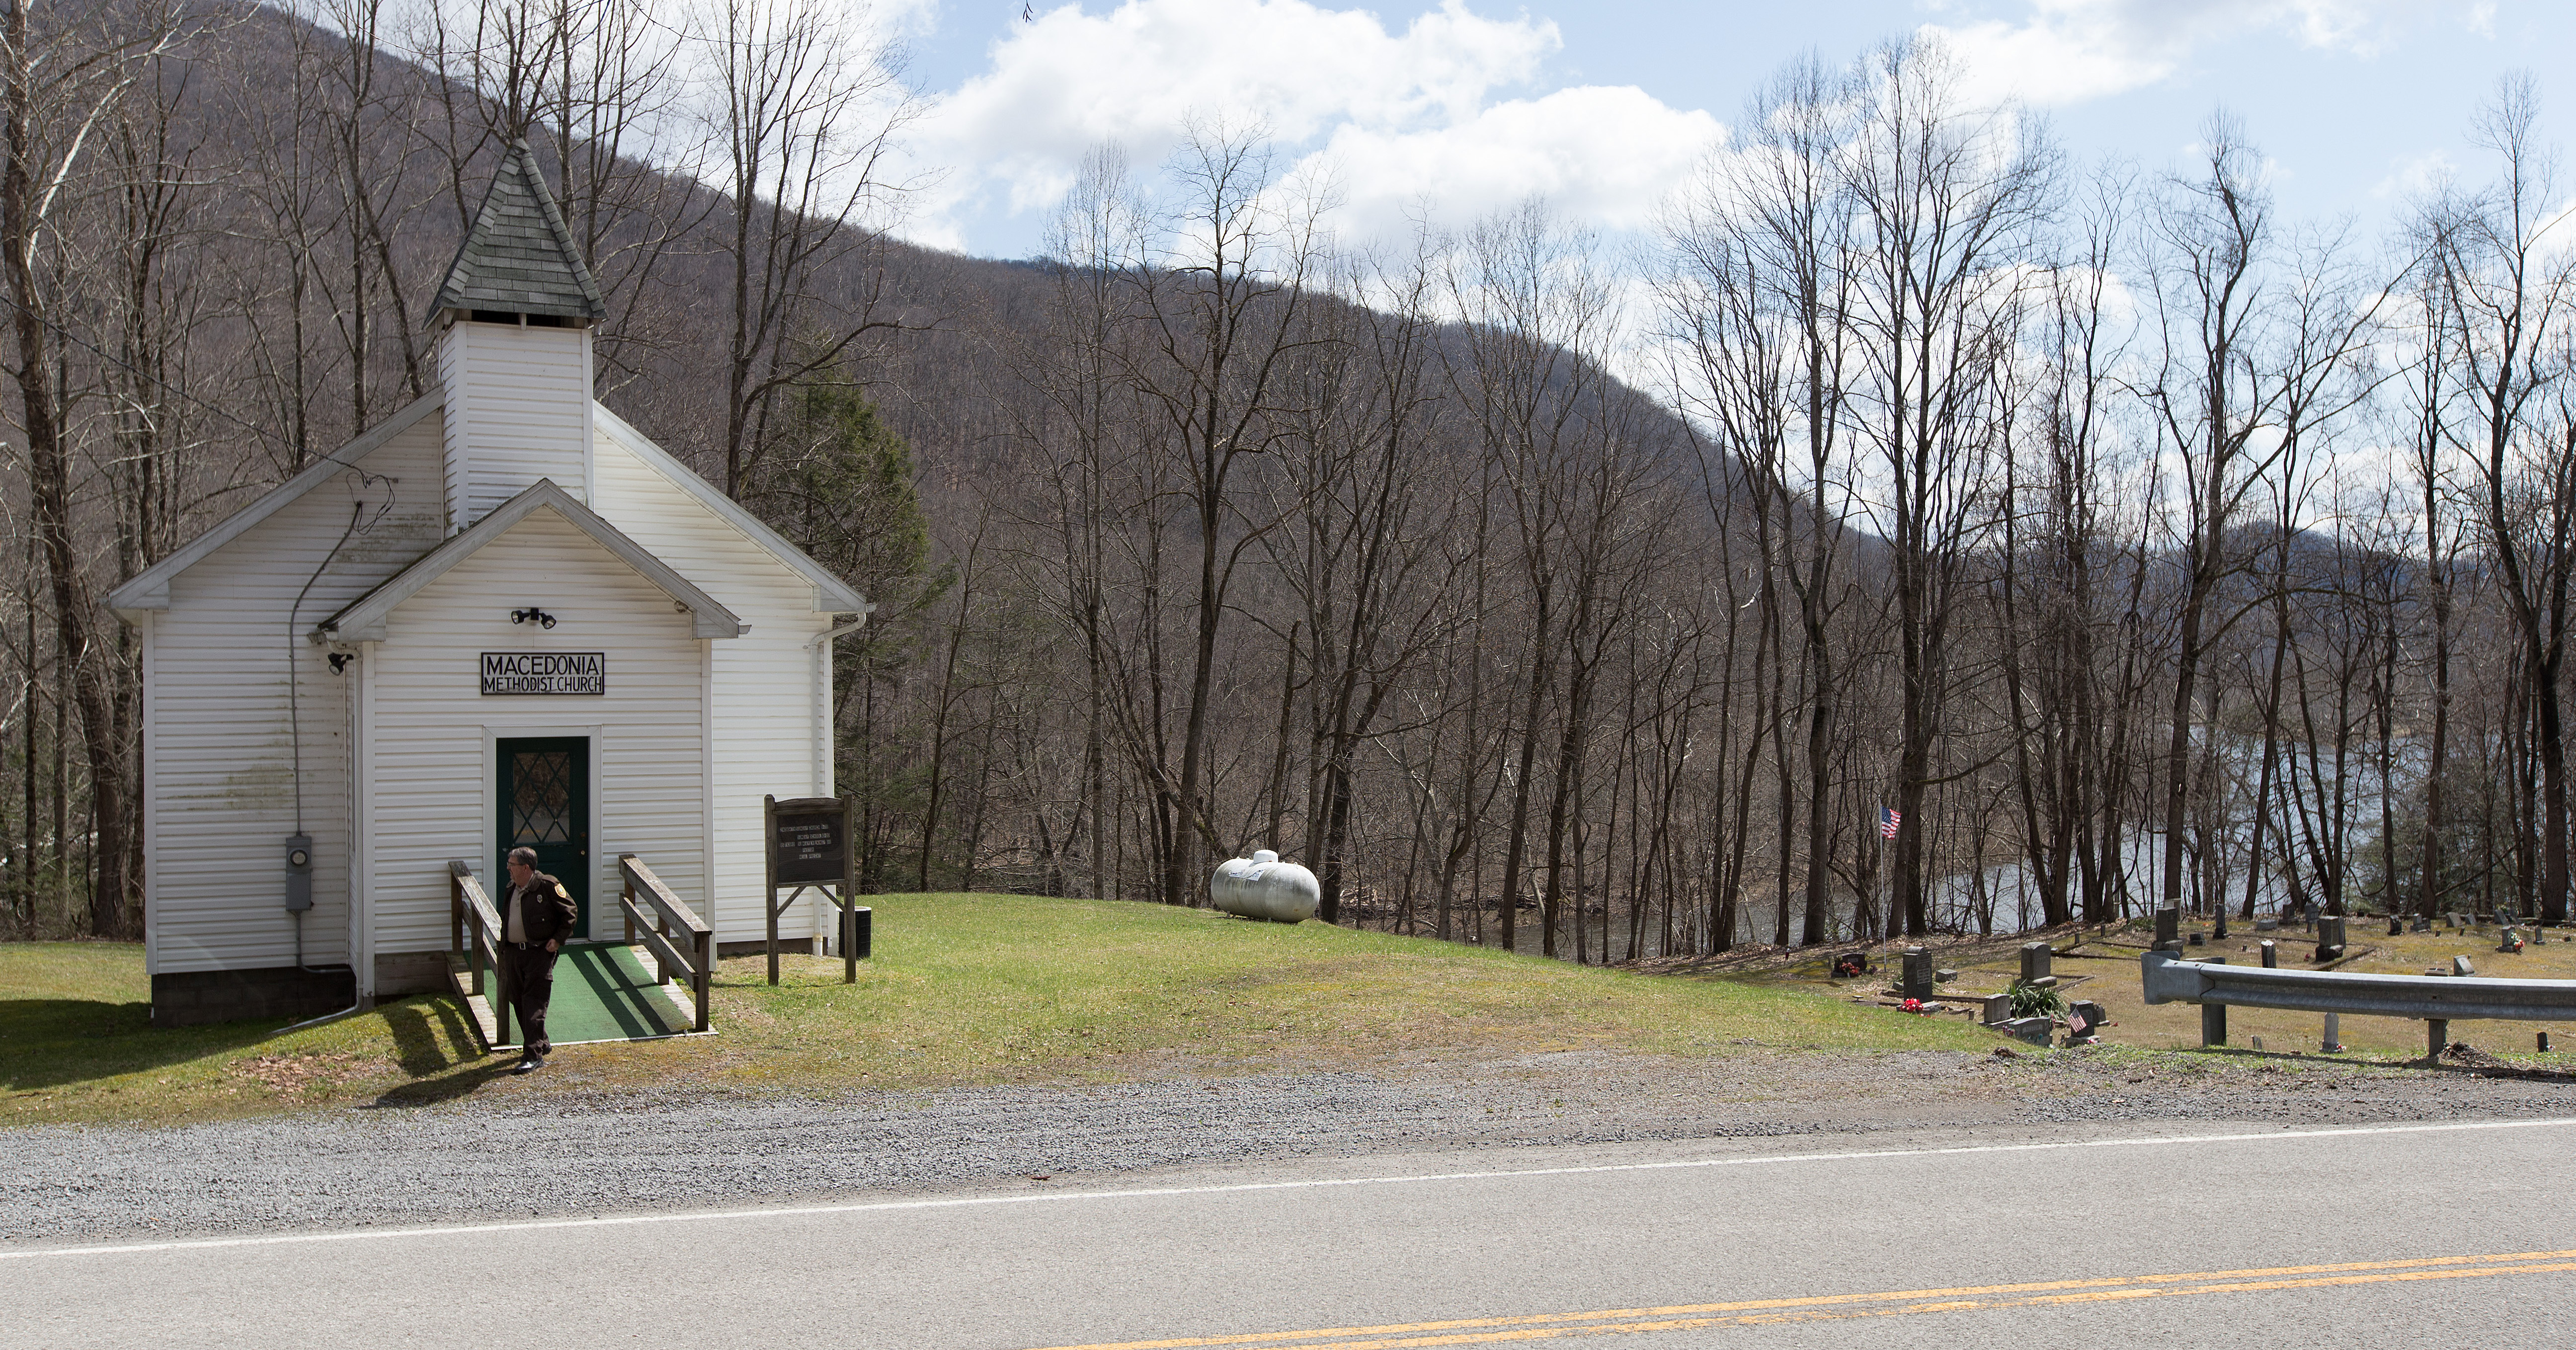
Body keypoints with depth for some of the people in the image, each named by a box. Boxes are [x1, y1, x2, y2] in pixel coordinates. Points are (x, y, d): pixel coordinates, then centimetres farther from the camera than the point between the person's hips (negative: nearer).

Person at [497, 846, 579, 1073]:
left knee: (534, 1003, -11)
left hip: (540, 952, -7)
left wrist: (558, 939, -9)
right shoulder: (512, 889, 12)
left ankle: (533, 1055, -11)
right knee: (519, 1003, 10)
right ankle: (541, 1044, 26)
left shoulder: (548, 886, -9)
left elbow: (570, 913, -4)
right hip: (513, 952, 7)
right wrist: (504, 947, 18)